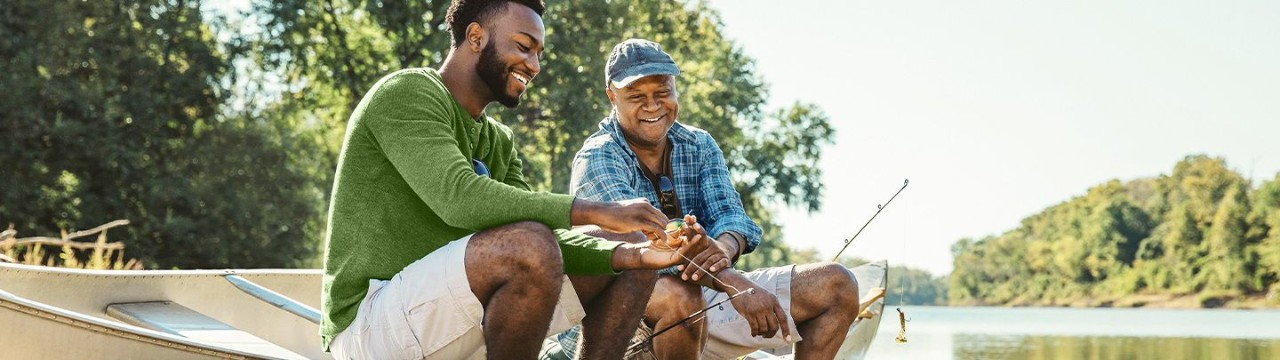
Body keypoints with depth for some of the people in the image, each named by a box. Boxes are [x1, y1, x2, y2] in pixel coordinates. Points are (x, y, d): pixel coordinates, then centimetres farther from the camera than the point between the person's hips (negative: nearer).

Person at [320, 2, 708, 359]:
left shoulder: (497, 141, 15)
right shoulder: (407, 94, -10)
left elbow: (547, 239, 6)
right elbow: (459, 199, -26)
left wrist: (634, 254, -12)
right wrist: (597, 212, -26)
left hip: (451, 308, 9)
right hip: (369, 324, -8)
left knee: (628, 248, 8)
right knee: (531, 246, -33)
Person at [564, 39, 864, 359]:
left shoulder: (699, 146, 9)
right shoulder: (597, 160, -12)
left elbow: (727, 212, -7)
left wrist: (725, 248, -34)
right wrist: (732, 283, -40)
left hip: (707, 294, 6)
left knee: (836, 285, -4)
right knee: (681, 294, -41)